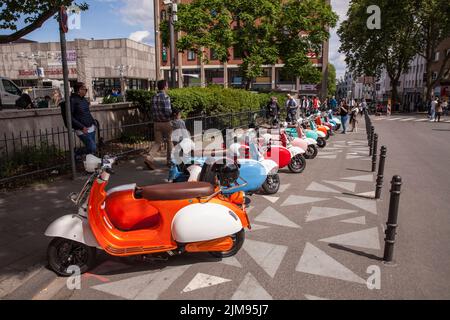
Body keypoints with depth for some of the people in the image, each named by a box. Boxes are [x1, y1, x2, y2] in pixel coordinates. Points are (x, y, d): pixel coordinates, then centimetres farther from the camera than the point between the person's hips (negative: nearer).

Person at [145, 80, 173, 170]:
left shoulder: (154, 97, 6)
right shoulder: (165, 97, -15)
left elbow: (152, 111, 9)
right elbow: (167, 111, -21)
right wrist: (173, 114, -2)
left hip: (156, 123, 6)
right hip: (166, 122, -6)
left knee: (157, 142, 9)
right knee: (170, 141, 13)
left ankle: (149, 157, -11)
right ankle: (169, 160, 22)